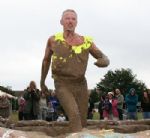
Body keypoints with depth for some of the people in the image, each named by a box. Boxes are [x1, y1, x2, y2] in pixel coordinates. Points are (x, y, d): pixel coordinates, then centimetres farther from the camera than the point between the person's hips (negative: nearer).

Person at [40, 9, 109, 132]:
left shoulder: (86, 41, -4)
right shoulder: (53, 40, -4)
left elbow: (104, 58, -3)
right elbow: (46, 60, 12)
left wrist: (104, 61, -30)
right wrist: (42, 82, 19)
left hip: (81, 85, 3)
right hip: (62, 85, -3)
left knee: (82, 122, 8)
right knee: (74, 115, -26)